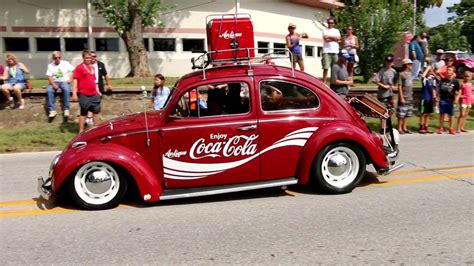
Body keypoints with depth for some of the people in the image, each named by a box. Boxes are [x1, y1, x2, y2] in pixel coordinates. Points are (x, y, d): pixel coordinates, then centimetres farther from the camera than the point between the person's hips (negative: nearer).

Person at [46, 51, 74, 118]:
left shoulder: (65, 63, 3)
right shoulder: (50, 65, 8)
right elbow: (49, 77, 0)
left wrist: (70, 80, -13)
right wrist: (53, 84, -18)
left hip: (64, 82, -2)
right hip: (54, 82, 2)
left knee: (66, 90, -35)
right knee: (49, 91, -29)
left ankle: (66, 109, -27)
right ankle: (52, 110, -24)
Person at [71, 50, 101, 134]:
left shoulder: (92, 67, 14)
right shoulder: (79, 67, -7)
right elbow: (75, 80, -11)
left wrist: (97, 90, 19)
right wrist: (74, 93, -18)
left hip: (94, 94, 6)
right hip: (84, 95, -6)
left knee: (96, 112, 11)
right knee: (83, 113, 1)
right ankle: (81, 131, 10)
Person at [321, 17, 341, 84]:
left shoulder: (336, 31, 20)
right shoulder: (325, 30, 11)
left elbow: (338, 38, 1)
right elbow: (325, 39, -7)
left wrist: (329, 36, -1)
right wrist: (334, 39, -2)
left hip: (335, 51, 3)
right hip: (327, 51, -3)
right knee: (326, 68, -9)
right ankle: (324, 82, -8)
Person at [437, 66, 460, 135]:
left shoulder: (455, 82, -1)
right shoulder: (443, 80, 4)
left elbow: (457, 92, 0)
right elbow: (439, 89, 11)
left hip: (451, 100, -1)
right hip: (442, 100, 1)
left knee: (451, 115, 5)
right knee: (442, 114, 7)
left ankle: (451, 129, 15)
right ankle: (441, 128, 16)